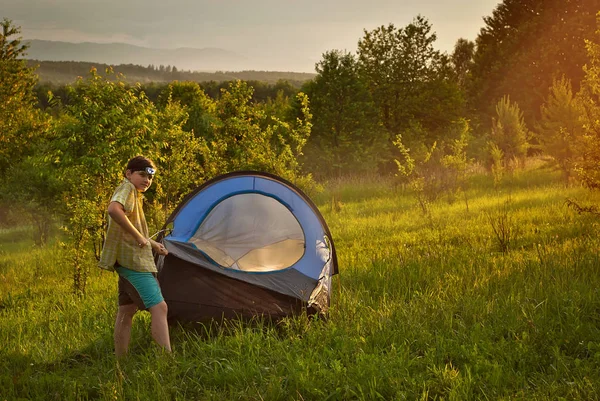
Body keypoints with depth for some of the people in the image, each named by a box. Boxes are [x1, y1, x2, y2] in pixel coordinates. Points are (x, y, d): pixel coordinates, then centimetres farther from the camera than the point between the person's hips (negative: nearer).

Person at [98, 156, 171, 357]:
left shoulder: (133, 193, 21)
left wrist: (153, 244, 38)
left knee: (127, 311, 13)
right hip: (133, 260, -11)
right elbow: (114, 210, -33)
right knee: (159, 307, -16)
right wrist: (138, 236, -26)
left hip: (129, 261, 11)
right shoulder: (127, 188, -11)